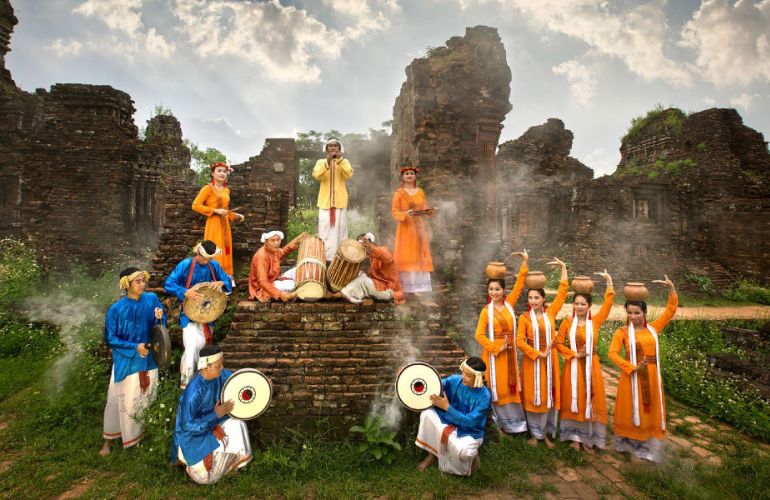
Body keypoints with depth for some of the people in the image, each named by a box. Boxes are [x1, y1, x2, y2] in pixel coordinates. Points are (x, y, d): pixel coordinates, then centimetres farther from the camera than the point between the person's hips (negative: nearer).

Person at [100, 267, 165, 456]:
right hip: (126, 361, -3)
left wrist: (159, 318, -20)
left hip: (149, 359, 3)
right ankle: (109, 439, 28)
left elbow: (161, 325, 3)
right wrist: (134, 347, -20)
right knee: (122, 401, 7)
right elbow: (110, 339, -10)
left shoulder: (152, 299, -8)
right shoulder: (116, 309, -16)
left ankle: (138, 431, 43)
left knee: (145, 397, 19)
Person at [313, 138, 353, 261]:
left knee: (340, 228, 2)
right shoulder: (321, 162, 8)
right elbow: (316, 175, -12)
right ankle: (325, 256, 1)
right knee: (325, 229, -3)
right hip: (325, 201, 0)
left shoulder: (344, 161, 8)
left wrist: (340, 160, -22)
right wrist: (327, 162, -24)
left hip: (340, 201, 0)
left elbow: (349, 174, -11)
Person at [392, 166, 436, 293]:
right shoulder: (399, 193, -3)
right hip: (406, 227, -5)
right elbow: (394, 211, -7)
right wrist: (406, 214, -23)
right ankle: (407, 285, -2)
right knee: (407, 254, -6)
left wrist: (430, 211, -6)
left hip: (419, 227, 5)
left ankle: (420, 285, 10)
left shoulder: (420, 192, 10)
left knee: (420, 254, 5)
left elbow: (424, 209, 15)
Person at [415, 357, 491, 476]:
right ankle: (432, 454, 0)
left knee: (462, 451, -38)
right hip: (450, 421, 5)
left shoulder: (484, 396, -24)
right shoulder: (456, 380, -13)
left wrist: (447, 407, -31)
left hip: (470, 432, -5)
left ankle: (472, 455, 3)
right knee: (427, 414, -20)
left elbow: (469, 422, -26)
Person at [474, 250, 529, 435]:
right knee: (496, 386, 4)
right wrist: (497, 347, -15)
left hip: (510, 351, 4)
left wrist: (525, 263, -6)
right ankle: (497, 422, 15)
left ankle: (512, 421, 23)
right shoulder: (486, 311, -7)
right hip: (493, 353, -4)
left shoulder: (509, 303, 2)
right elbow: (479, 335, -11)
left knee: (510, 385, 11)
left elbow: (519, 285, -1)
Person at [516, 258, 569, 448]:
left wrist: (563, 268, 3)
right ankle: (535, 433, 18)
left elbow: (563, 292, 2)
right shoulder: (524, 318, -5)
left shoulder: (551, 313, 1)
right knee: (533, 396, 5)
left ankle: (546, 432, 22)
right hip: (532, 360, -2)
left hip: (550, 360, 2)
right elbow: (520, 342, -10)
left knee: (549, 395, 9)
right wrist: (539, 354, -14)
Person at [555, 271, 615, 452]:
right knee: (573, 400, 6)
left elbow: (608, 303, -8)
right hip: (573, 366, 0)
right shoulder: (567, 322, -4)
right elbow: (559, 343, -1)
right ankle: (575, 436, 18)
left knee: (590, 401, 6)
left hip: (591, 366, 1)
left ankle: (589, 438, 18)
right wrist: (574, 354, -12)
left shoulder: (595, 321, -2)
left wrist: (609, 282, -11)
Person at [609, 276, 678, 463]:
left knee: (650, 410, 13)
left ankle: (648, 447, 28)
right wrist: (633, 367, -21)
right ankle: (632, 446, 23)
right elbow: (613, 353, -15)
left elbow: (671, 309, 4)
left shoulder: (653, 328, 3)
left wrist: (671, 288, -6)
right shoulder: (622, 332, -7)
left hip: (651, 376, 4)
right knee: (632, 411, 7)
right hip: (632, 376, -3)